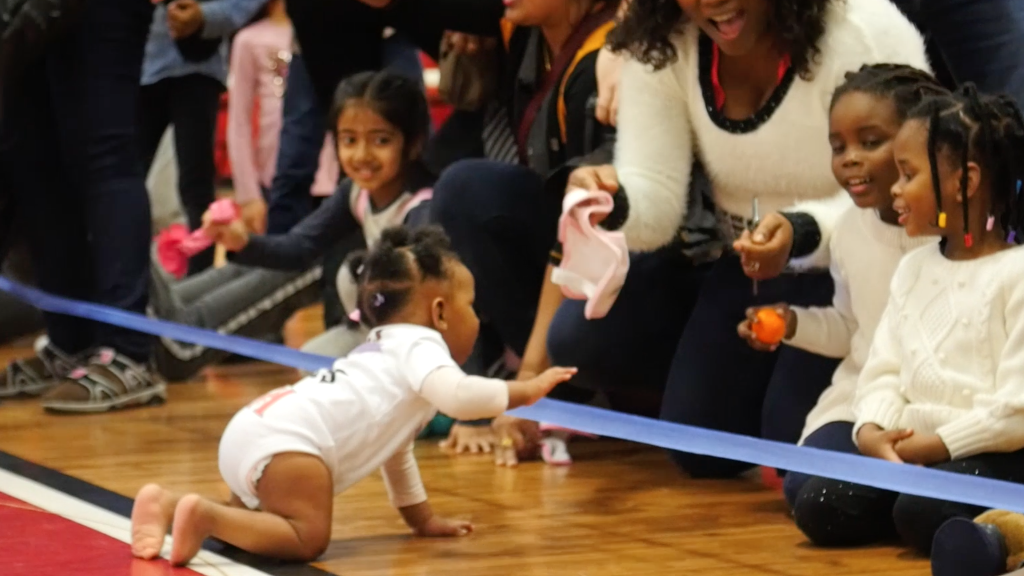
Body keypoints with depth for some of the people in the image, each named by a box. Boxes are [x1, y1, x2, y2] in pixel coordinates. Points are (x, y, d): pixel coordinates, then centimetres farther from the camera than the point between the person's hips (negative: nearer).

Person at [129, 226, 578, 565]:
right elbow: (456, 395, -17)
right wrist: (524, 392, -7)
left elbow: (395, 447, 41)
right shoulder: (420, 346, 4)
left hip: (252, 431, 10)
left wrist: (421, 518, 43)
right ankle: (204, 515, -24)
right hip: (286, 441, -10)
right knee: (307, 537, -16)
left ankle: (168, 506, 9)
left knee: (262, 520, 26)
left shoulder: (390, 350, 34)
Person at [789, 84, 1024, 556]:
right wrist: (871, 432, -11)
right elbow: (884, 373, 10)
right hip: (903, 448, 7)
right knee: (817, 507, -13)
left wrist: (931, 445, -17)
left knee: (921, 512, -33)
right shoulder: (914, 269, 14)